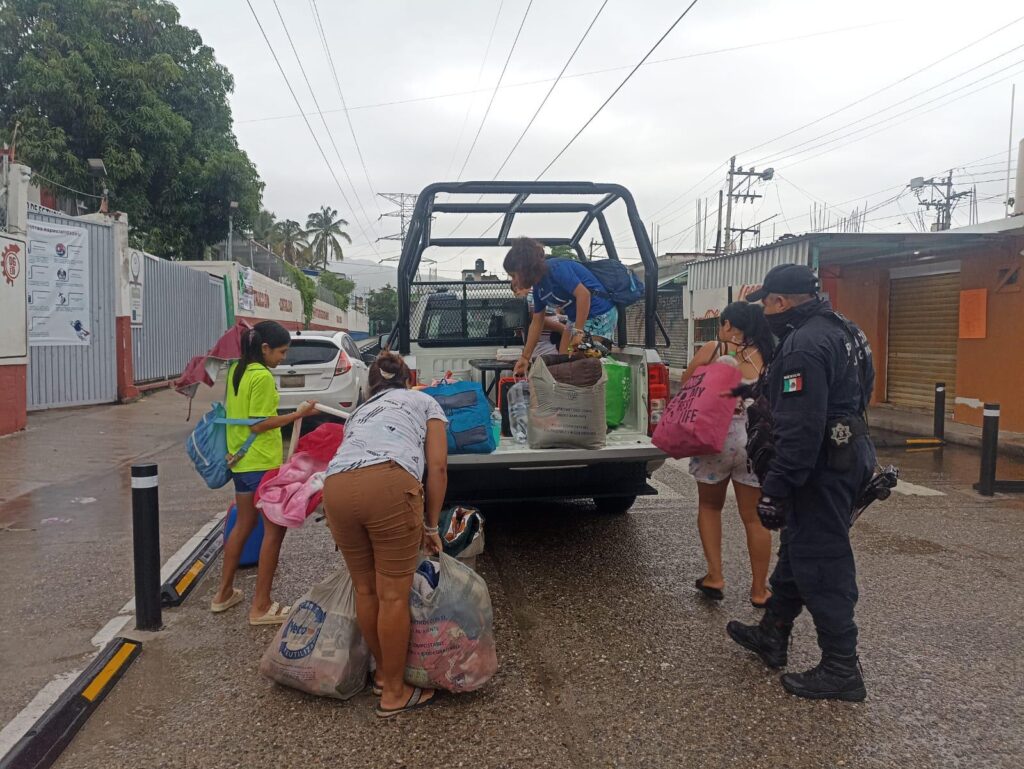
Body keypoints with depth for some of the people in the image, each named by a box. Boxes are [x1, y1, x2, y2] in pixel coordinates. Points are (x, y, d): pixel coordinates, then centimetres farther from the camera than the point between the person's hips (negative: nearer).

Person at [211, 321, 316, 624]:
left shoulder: (236, 371, 10)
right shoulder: (263, 376, -18)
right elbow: (259, 424, -20)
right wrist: (298, 414, -20)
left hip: (240, 460, 9)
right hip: (262, 463, -9)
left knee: (244, 524, 20)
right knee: (274, 529, -1)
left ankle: (224, 593, 28)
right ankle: (261, 606, 2)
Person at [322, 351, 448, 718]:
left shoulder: (360, 410, 39)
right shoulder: (424, 401, 28)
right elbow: (437, 467, 16)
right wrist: (431, 526, 22)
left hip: (336, 487, 5)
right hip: (389, 483, -5)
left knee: (365, 590, 19)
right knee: (394, 594, 6)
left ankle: (383, 673, 37)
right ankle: (394, 693, 18)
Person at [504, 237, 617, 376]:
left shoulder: (555, 269, -19)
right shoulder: (538, 286, 9)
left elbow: (583, 294, -26)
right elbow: (537, 322, 14)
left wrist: (578, 331, -25)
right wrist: (525, 357, 13)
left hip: (600, 315, -9)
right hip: (579, 319, 9)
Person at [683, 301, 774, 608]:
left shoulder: (711, 350, -2)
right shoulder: (766, 356, 2)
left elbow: (686, 387, 4)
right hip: (755, 441, 1)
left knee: (709, 506, 20)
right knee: (754, 516, 10)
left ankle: (714, 576, 14)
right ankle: (759, 590, 17)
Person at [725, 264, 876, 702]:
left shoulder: (806, 344, -22)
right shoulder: (836, 330, 12)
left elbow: (802, 427, -27)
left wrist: (775, 488, -24)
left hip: (822, 468, -11)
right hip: (844, 456, 11)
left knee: (820, 565, -2)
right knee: (796, 549, 20)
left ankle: (841, 670, 8)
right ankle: (772, 636, 34)